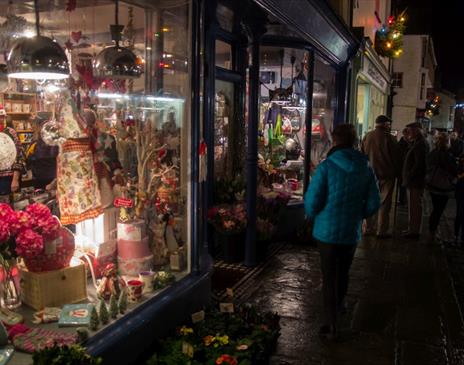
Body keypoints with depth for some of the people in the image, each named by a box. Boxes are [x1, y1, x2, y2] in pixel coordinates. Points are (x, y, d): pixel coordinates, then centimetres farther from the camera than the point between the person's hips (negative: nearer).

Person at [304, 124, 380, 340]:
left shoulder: (326, 167, -16)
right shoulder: (365, 169, -3)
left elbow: (312, 201, -16)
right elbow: (373, 204, 1)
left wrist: (313, 216, 5)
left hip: (327, 230, -4)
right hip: (352, 232, 4)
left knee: (329, 277, 6)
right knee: (343, 274, 22)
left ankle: (331, 325, 10)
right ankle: (337, 307, 44)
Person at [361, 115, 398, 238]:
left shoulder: (367, 136, 3)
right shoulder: (389, 138, -12)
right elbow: (395, 157, -6)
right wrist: (396, 172, 5)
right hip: (386, 174, -5)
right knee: (384, 204, 2)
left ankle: (369, 228, 19)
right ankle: (382, 231, 4)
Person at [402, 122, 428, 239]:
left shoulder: (420, 144, -16)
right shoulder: (417, 143, 15)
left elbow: (419, 164, -22)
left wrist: (409, 177, -18)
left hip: (415, 182, -10)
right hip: (413, 182, 10)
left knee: (414, 207, -3)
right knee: (413, 206, 16)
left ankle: (414, 231, 3)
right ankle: (412, 229, 25)